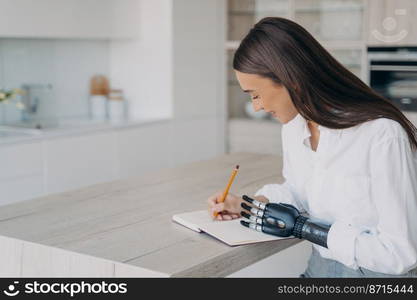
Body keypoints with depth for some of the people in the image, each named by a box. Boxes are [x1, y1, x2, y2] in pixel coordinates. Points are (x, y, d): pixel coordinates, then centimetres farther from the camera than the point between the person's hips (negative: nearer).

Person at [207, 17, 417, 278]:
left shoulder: (382, 136, -23)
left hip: (378, 272, -6)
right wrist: (250, 205, 0)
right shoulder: (294, 123, 0)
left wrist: (303, 227, -17)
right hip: (319, 266, 6)